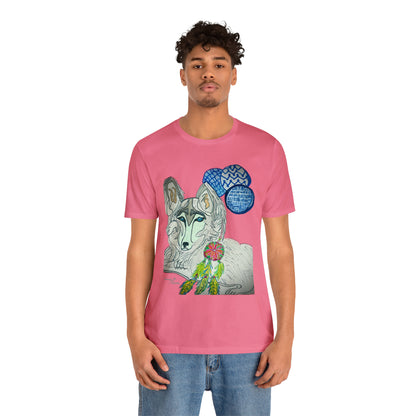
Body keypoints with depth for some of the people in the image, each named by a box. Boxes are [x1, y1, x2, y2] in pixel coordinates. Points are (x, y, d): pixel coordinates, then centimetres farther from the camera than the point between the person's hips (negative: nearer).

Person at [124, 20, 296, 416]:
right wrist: (136, 337, -4)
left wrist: (285, 337, -3)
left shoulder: (267, 149, 2)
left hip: (247, 342, 1)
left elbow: (280, 247, 3)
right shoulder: (149, 151, 1)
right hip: (170, 344, 0)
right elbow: (140, 248, 2)